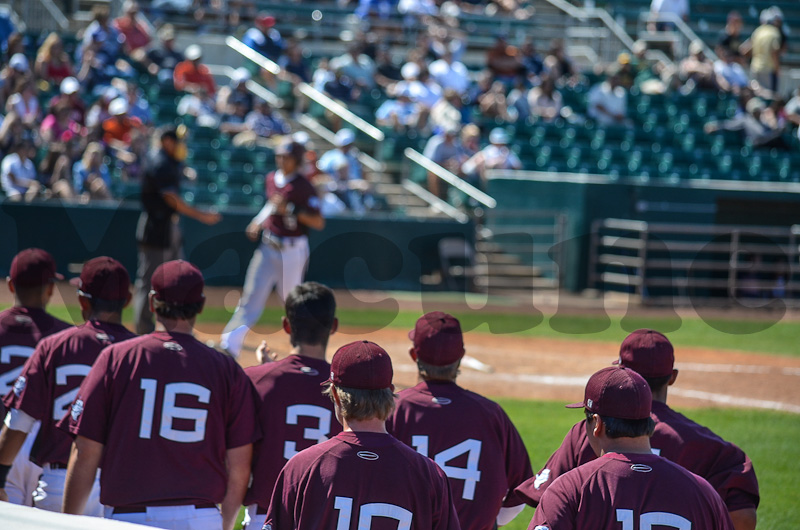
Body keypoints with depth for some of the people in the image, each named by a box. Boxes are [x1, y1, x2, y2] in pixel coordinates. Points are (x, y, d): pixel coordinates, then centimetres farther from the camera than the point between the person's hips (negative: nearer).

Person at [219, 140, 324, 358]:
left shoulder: (303, 187, -12)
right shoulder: (272, 179, 8)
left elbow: (319, 223, -16)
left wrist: (290, 210, -26)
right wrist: (258, 222, 12)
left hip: (293, 251, -5)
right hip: (268, 248, 5)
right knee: (252, 294, -5)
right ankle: (230, 343, -12)